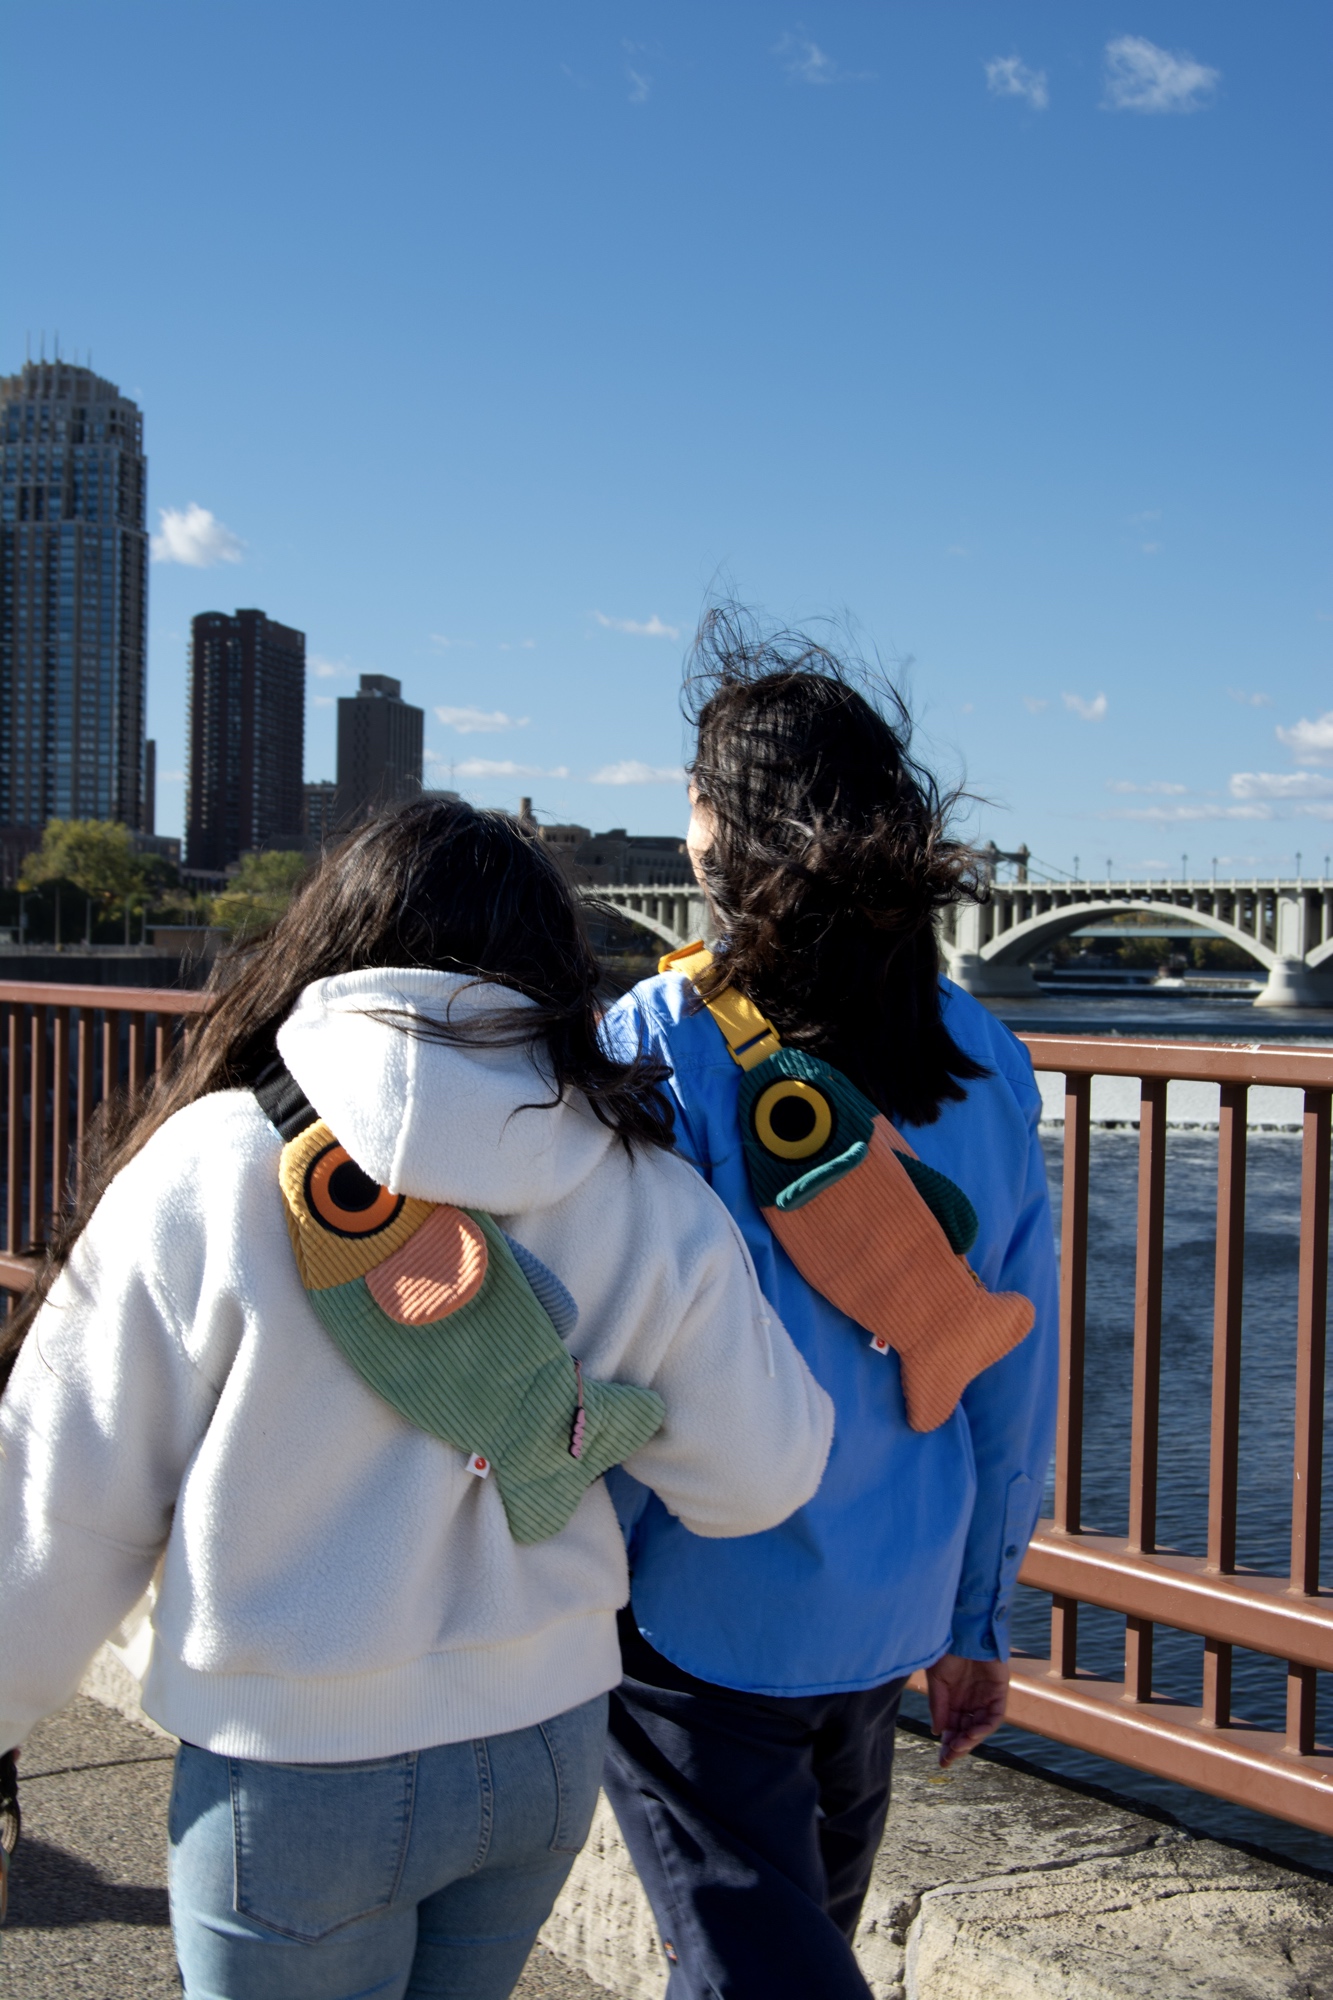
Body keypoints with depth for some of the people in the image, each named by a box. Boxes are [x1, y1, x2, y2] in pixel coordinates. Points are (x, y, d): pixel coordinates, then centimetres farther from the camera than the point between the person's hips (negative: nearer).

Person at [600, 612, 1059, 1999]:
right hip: (893, 1613, 6)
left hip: (698, 1615, -6)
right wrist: (980, 1617, 14)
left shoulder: (657, 1050, -18)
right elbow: (1016, 1376, 3)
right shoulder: (984, 1062, -2)